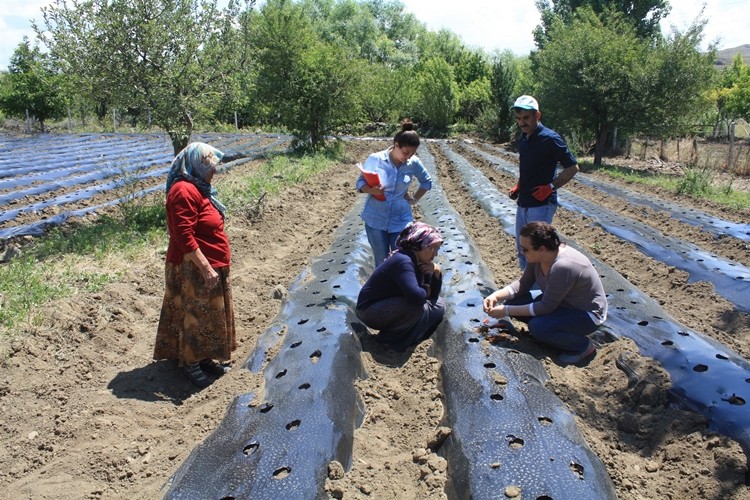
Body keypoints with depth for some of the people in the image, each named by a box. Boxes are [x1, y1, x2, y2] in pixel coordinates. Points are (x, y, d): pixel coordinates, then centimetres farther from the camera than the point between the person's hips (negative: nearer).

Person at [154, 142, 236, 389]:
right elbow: (184, 238, -26)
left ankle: (203, 358, 30)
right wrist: (206, 268, -26)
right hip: (194, 269, -10)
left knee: (208, 313, 17)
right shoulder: (185, 191, -19)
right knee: (196, 314, 2)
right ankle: (190, 364, 17)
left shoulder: (197, 189, 13)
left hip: (210, 266, 10)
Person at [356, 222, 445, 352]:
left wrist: (436, 272, -13)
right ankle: (389, 338, -9)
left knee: (438, 305, 5)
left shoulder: (420, 262, -1)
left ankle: (405, 336, 8)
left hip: (394, 306, 9)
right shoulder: (403, 261, -28)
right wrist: (425, 290, -19)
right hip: (370, 311, -9)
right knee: (416, 306, -32)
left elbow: (433, 294, 5)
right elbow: (415, 296, -42)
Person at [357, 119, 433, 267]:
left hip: (401, 221, 1)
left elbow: (427, 182, 13)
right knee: (381, 263, 10)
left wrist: (415, 199, 4)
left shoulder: (414, 163, -6)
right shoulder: (375, 159, -12)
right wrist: (371, 190, -24)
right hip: (376, 220, -1)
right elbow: (360, 182, -4)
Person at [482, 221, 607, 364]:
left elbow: (546, 307, -29)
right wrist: (496, 296, -16)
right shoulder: (538, 256, -11)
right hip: (561, 302, 8)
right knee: (513, 303, -7)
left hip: (587, 314, -8)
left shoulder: (563, 266, -35)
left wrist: (507, 311, -25)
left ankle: (583, 345, -5)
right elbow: (523, 284, 0)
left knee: (537, 327, -30)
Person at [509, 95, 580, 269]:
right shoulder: (522, 139, 10)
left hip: (542, 204, -8)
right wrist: (518, 187, 10)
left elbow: (572, 167, -10)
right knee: (522, 249, 15)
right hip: (523, 203, 8)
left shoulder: (550, 138, -14)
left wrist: (551, 186, -16)